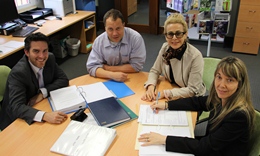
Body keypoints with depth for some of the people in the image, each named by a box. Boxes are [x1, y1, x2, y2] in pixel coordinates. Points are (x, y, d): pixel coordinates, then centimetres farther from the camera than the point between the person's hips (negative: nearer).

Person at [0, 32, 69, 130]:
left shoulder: (50, 58, -9)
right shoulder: (18, 73, -26)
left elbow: (63, 79, -4)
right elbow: (17, 107, -33)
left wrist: (43, 93, -21)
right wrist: (44, 116, -51)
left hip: (43, 106, 6)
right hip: (18, 120, -6)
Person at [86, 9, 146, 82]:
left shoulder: (135, 38, -15)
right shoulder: (99, 41, -8)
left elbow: (136, 66, -14)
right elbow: (92, 67, -8)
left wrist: (107, 67, -13)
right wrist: (112, 75, -26)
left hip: (132, 79, -1)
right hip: (107, 81, 2)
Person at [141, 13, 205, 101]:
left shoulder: (195, 56, -24)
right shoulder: (165, 48, -8)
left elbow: (192, 90, -21)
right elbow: (155, 71, 2)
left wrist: (165, 93, -26)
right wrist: (151, 86, -17)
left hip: (192, 99, -5)